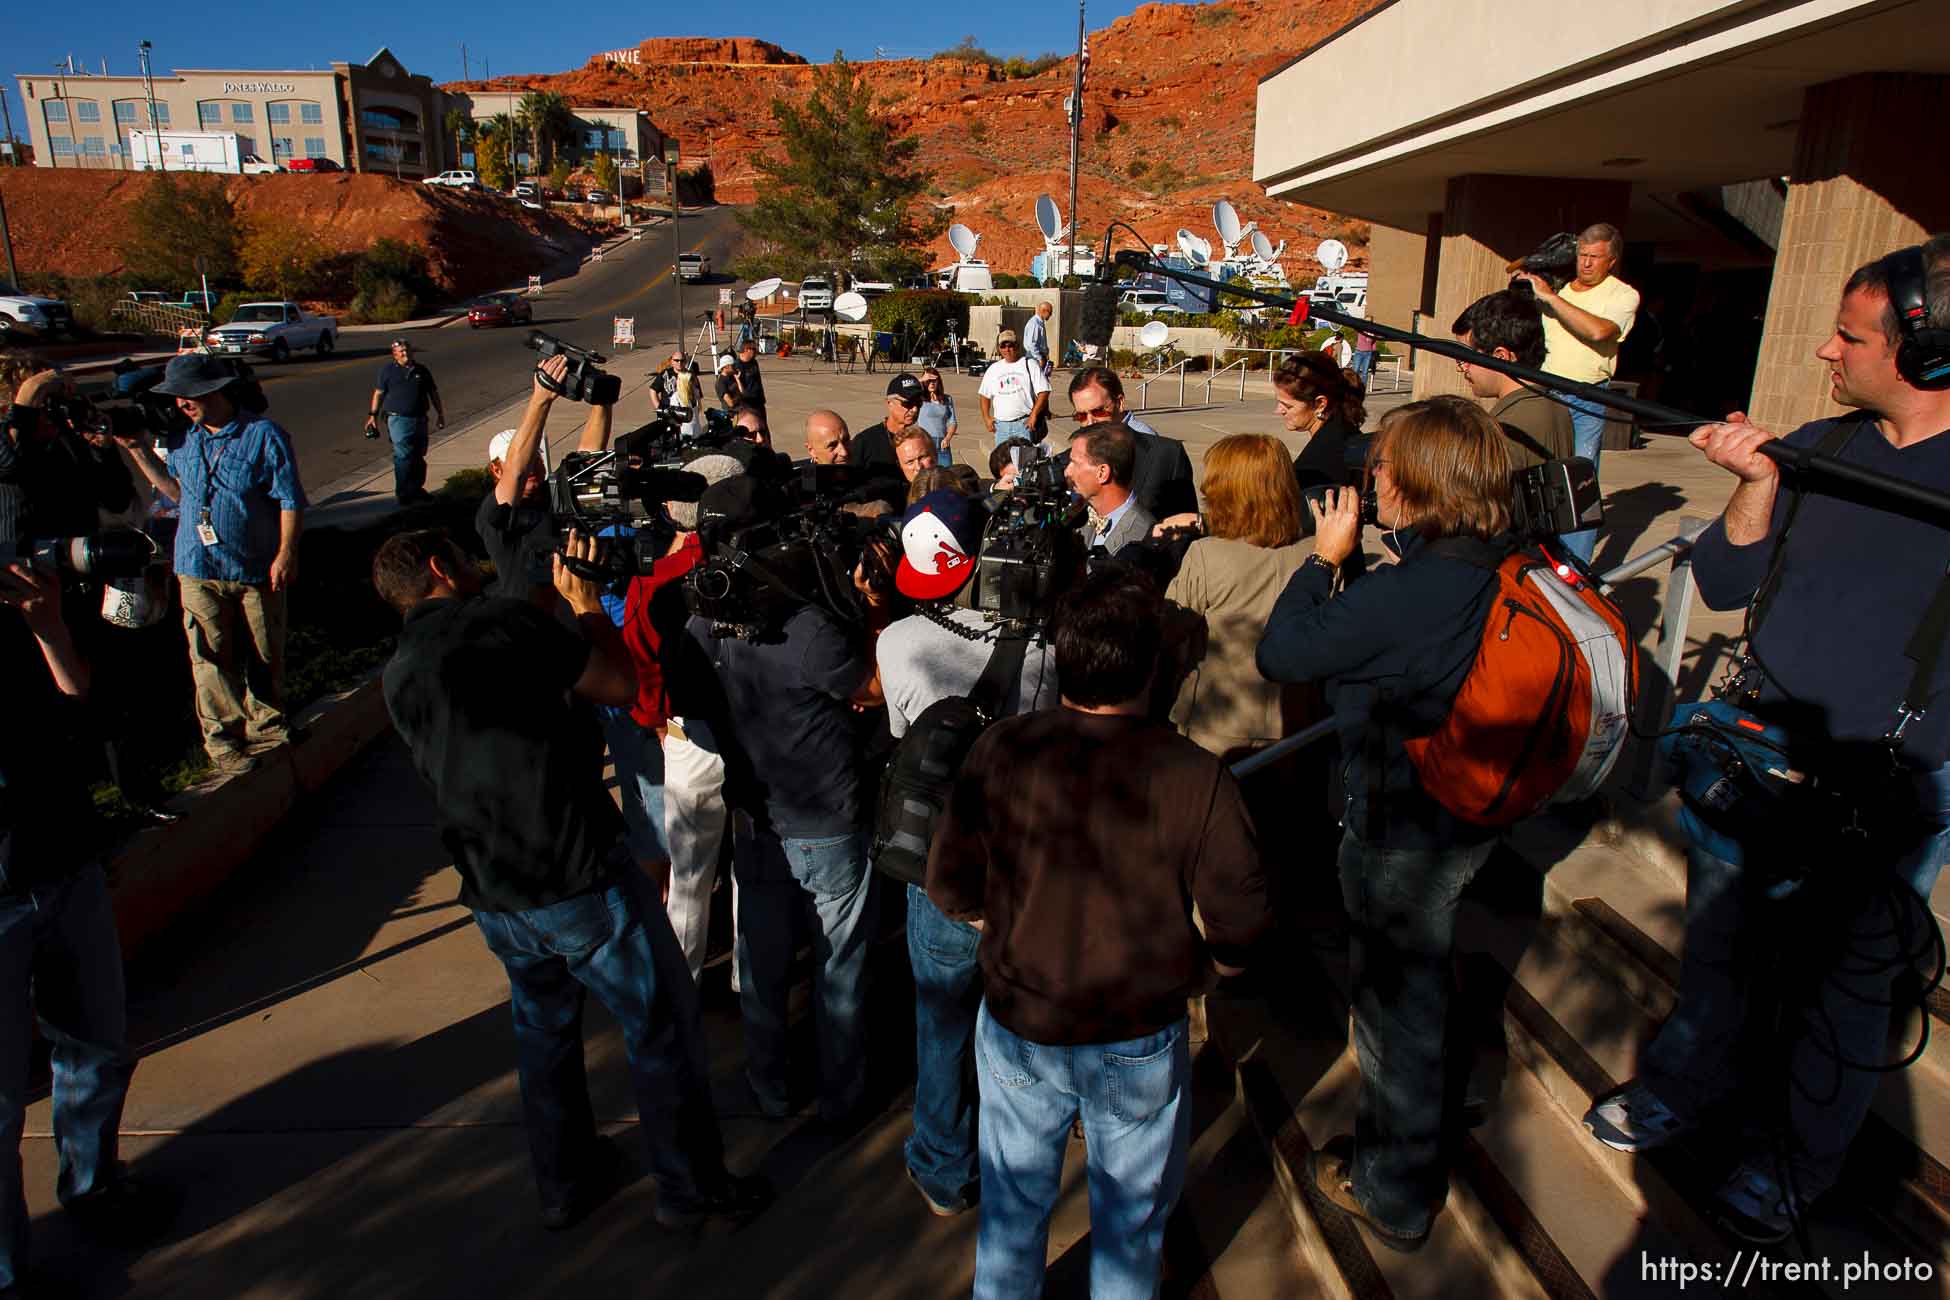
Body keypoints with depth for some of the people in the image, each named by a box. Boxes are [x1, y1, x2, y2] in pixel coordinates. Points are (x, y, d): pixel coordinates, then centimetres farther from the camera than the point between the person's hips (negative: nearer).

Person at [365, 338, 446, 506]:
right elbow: (378, 393, 3)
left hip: (420, 419, 5)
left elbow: (433, 392, 18)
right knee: (403, 456, -10)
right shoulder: (387, 370, 2)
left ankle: (416, 489, 27)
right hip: (398, 419, -5)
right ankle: (402, 493, -4)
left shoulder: (422, 370, 12)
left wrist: (440, 413, 14)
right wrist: (373, 415, 1)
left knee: (419, 455, 13)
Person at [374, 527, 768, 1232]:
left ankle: (564, 1185, 40)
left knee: (543, 1029, 26)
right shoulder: (503, 619, -12)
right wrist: (584, 600, 9)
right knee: (661, 1028, 9)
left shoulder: (398, 677, 9)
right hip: (579, 879, -7)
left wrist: (563, 606, 20)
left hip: (494, 899, 7)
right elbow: (620, 684, -5)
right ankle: (690, 1188, 23)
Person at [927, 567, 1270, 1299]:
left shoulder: (999, 751, -17)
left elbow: (951, 888, -7)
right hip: (1141, 1045, -1)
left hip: (1018, 1027, 2)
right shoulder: (1193, 777, -23)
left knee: (1012, 1210, 26)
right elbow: (1240, 923, -14)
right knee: (1130, 1222, 25)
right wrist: (1185, 976, 6)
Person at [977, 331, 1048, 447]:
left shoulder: (1030, 365, 1)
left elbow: (1043, 392, -5)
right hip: (1001, 424, 4)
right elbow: (985, 395, 20)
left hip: (1024, 423, -4)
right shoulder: (993, 369, 14)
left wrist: (1034, 414, -13)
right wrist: (986, 417, 7)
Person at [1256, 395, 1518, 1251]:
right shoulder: (1499, 566, -7)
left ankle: (1393, 1194, 37)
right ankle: (1415, 1145, 56)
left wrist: (1326, 557, -12)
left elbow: (1279, 654, -23)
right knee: (1419, 978, 30)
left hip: (1405, 828, -9)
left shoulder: (1404, 593, -33)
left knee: (1394, 998, 13)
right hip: (1469, 807, 9)